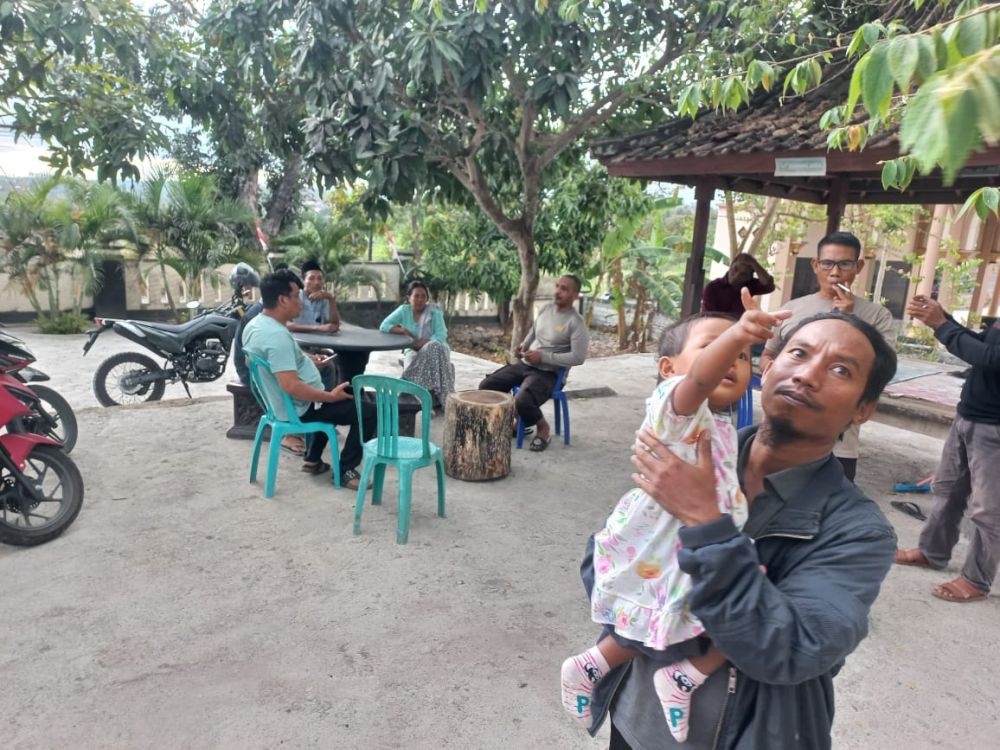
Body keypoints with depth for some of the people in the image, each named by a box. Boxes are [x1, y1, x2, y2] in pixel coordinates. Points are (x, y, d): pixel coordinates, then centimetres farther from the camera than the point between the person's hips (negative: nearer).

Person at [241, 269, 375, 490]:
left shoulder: (254, 324, 3)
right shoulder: (277, 335, -30)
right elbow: (291, 386, -35)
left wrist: (305, 359, 18)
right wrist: (331, 396, -25)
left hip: (279, 402, 10)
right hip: (299, 408, -10)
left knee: (329, 402, 36)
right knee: (368, 411, -7)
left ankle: (313, 460, 32)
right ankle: (345, 470, 2)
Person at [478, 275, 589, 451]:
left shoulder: (576, 322, -14)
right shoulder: (546, 309, 9)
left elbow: (578, 357, -21)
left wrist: (543, 357, -20)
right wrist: (523, 345, 5)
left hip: (548, 373, -7)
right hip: (525, 364, 7)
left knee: (522, 401, -34)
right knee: (486, 386, -6)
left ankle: (543, 427, -2)